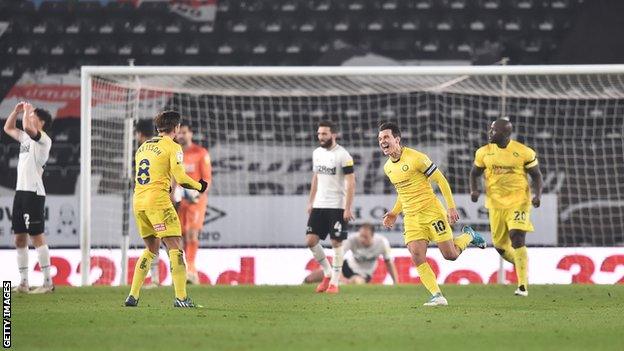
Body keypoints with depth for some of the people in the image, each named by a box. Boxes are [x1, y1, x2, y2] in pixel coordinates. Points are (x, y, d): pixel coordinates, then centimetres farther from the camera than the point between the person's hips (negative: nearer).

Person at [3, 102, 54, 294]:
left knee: (36, 236, -11)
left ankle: (48, 282, -11)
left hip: (34, 193, -9)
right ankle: (23, 282, 12)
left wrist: (28, 111, -9)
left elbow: (27, 127, -25)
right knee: (20, 238, 8)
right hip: (20, 191, 9)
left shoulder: (43, 139, -6)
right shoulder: (26, 137, 19)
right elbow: (8, 128, 31)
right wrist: (17, 111, 19)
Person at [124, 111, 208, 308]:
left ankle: (133, 295, 13)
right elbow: (180, 177, -11)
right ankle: (180, 297, -15)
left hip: (138, 202, 7)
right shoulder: (172, 147, -3)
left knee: (151, 248, 18)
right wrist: (199, 186, 6)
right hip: (158, 201, -7)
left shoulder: (143, 147, 18)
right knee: (175, 247, -6)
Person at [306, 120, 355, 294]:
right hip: (319, 205, 6)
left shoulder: (343, 155, -11)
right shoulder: (317, 153, 9)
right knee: (311, 240, -1)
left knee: (336, 242, -3)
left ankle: (334, 282, 5)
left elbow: (351, 183, -13)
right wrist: (311, 202, 16)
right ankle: (328, 273, 17)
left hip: (337, 206, -6)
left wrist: (348, 208, -18)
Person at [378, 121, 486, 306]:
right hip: (411, 217, 5)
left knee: (450, 255, -2)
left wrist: (451, 207, -12)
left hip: (432, 212, -5)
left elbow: (440, 180, -9)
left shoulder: (416, 158, -15)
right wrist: (394, 213, 15)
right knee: (417, 258, -12)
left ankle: (468, 236, 29)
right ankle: (437, 296, -7)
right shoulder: (388, 168, 8)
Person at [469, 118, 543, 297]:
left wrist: (537, 195, -14)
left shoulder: (524, 152, -8)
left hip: (518, 202, -4)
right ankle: (521, 265, 39)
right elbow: (474, 173, 14)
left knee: (517, 240, -18)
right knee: (500, 245, 8)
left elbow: (536, 175, 2)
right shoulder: (484, 152, 1)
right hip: (496, 203, 4)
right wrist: (474, 190, -5)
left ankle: (523, 285, -12)